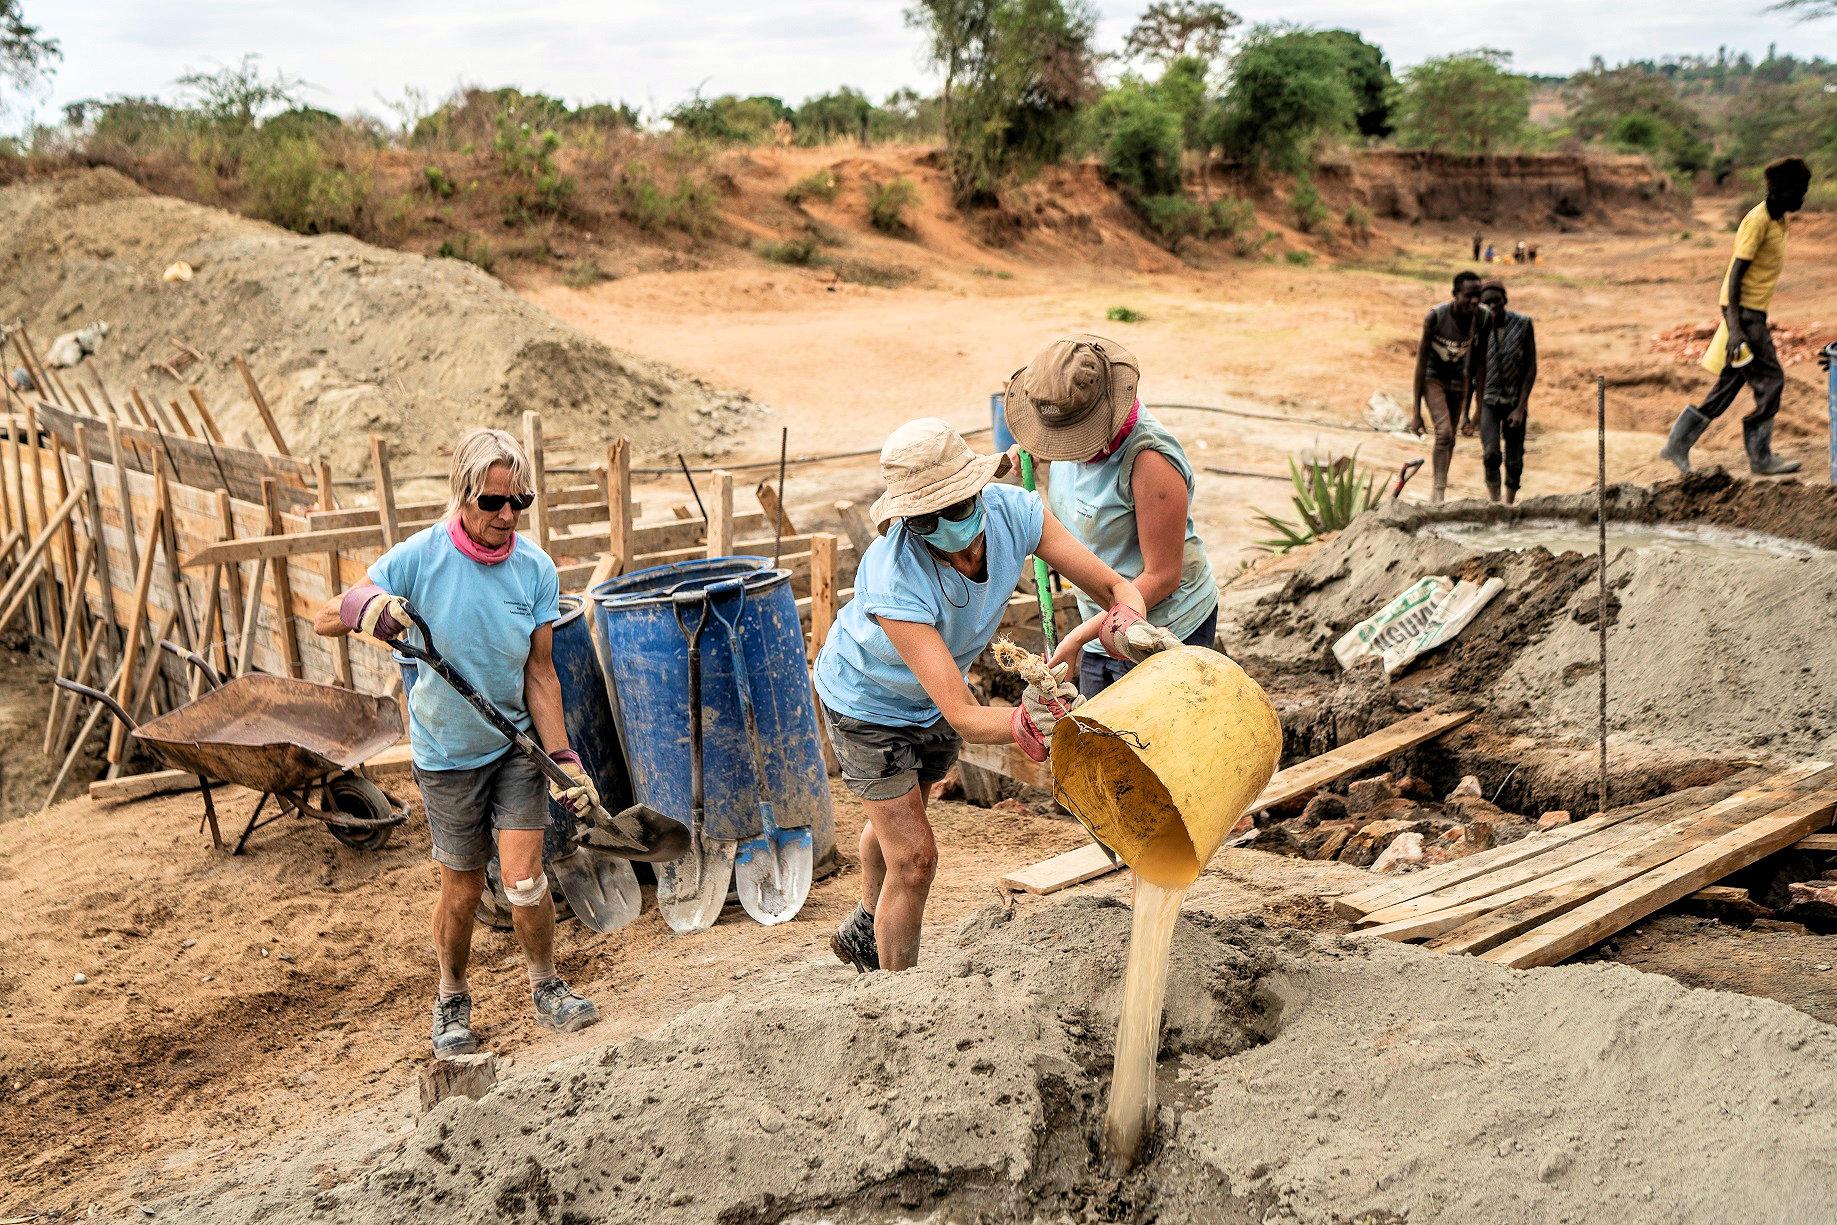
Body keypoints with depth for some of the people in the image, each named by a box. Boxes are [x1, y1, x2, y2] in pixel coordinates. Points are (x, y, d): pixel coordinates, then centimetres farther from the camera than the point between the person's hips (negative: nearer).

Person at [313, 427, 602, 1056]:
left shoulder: (535, 568, -11)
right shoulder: (419, 558, -17)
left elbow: (539, 673, -6)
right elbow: (324, 619, -12)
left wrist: (563, 758, -10)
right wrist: (366, 606, -34)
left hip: (517, 743, 1)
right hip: (447, 751, -1)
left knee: (524, 879, -6)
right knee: (462, 889, 10)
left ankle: (545, 987, 20)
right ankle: (451, 1000, 35)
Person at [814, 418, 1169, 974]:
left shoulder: (1013, 511, -30)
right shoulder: (895, 583, -44)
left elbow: (1113, 585, -23)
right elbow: (963, 716, -46)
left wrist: (1128, 626, -46)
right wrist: (1031, 724, -65)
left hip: (933, 695, 6)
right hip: (869, 702, -6)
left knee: (896, 822, 29)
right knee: (914, 858, -6)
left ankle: (865, 932, 57)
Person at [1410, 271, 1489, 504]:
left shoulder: (1482, 317, -17)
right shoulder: (1435, 317, -28)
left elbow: (1475, 356, -4)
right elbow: (1421, 362, -22)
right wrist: (1416, 411, -22)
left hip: (1458, 379, 4)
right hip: (1433, 377, -4)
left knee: (1449, 439, 9)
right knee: (1444, 432, -23)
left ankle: (1436, 494, 23)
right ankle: (1439, 493, -23)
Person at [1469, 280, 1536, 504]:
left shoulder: (1523, 324, -11)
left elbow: (1532, 368, -9)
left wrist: (1521, 408, -16)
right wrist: (1465, 412, -6)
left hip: (1515, 402, 1)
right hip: (1487, 401, 0)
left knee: (1514, 461, 5)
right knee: (1491, 454, -21)